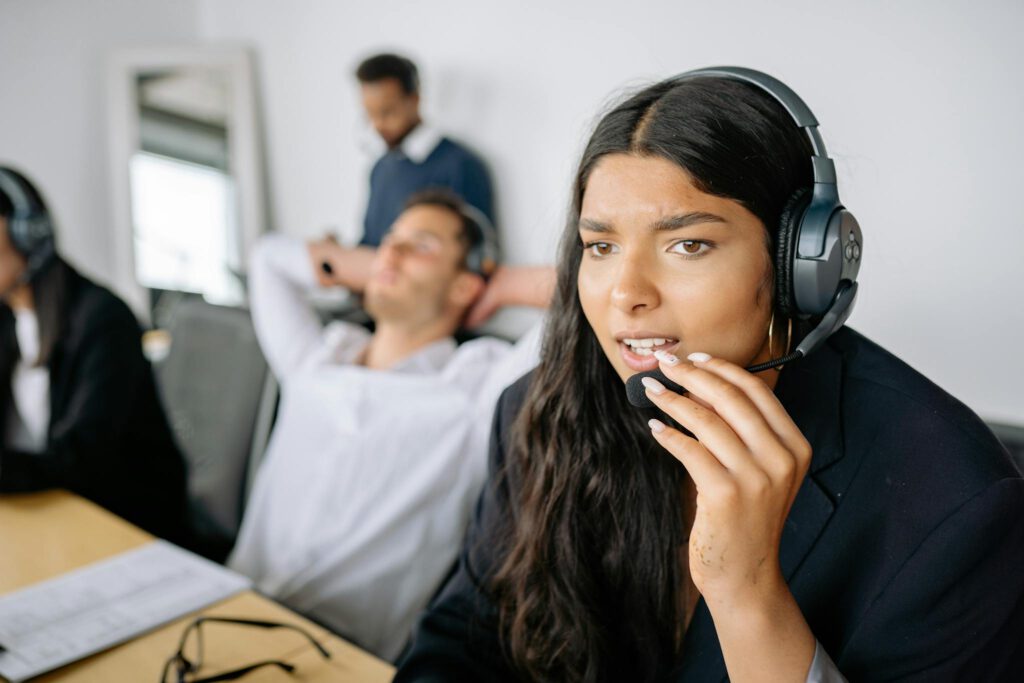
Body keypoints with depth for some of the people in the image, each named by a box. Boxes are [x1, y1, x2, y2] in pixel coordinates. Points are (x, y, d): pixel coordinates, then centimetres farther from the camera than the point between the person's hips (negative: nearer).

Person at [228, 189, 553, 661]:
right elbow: (271, 258, 30)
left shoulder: (476, 385, -5)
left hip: (341, 655, -6)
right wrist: (377, 272, 20)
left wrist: (503, 285, 3)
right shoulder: (314, 358, 14)